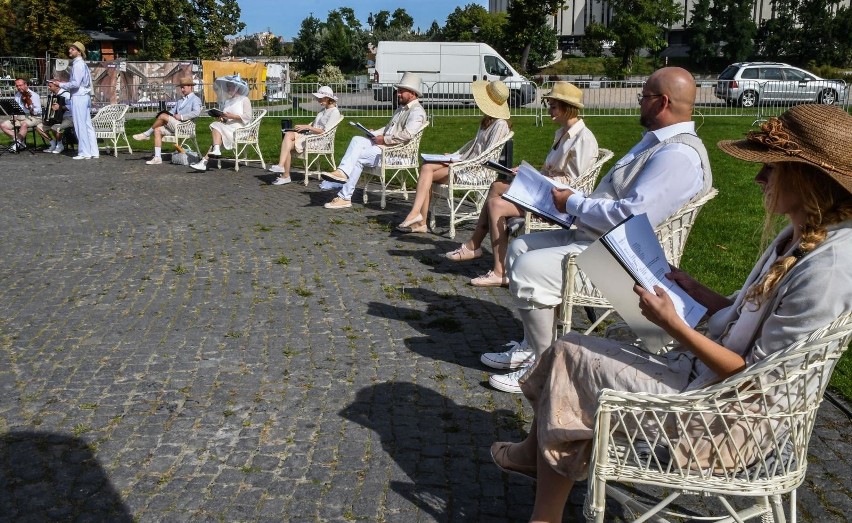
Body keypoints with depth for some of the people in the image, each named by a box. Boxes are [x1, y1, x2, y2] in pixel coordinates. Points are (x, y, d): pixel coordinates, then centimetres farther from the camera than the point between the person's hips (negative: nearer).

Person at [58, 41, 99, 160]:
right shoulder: (83, 64, 17)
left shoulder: (77, 65, -12)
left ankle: (84, 153, -3)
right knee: (88, 125, 8)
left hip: (78, 97, -9)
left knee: (80, 126, -5)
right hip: (85, 96, 9)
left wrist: (61, 85, -8)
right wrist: (66, 83, 17)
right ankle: (93, 152, 9)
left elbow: (75, 83, -19)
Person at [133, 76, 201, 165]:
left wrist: (181, 117, -18)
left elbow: (196, 113, -16)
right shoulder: (180, 101, 29)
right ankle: (157, 158, -16)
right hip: (174, 126, 8)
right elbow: (172, 112, 27)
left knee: (162, 116, -21)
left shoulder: (195, 99, 2)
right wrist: (170, 115, 3)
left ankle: (146, 134, -4)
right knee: (157, 129, -11)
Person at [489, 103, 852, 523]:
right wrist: (694, 290, 6)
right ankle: (536, 453, 25)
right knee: (571, 350, 6)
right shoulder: (800, 237, 4)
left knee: (569, 354, -2)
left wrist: (673, 324, -23)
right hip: (703, 371, 9)